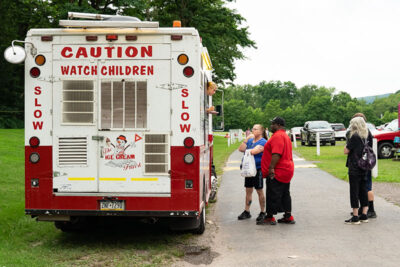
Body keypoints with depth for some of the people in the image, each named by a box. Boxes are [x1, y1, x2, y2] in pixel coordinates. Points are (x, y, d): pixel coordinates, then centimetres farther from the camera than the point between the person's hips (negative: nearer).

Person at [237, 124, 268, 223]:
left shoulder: (263, 142, -9)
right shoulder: (250, 140, 12)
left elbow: (254, 151, -23)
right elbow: (241, 149, 1)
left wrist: (246, 151, -4)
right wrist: (247, 139, -7)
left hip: (258, 169, -7)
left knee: (259, 191, 1)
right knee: (248, 190, 11)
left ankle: (262, 212, 11)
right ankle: (246, 211, 19)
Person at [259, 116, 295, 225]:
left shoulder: (277, 136, -16)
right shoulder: (285, 135, 19)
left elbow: (276, 154, -27)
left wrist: (271, 168, -28)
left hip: (276, 173, -11)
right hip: (286, 171, 11)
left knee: (272, 195, -4)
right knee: (285, 194, 14)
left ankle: (270, 217, 1)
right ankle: (288, 217, 17)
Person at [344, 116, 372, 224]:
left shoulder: (354, 137, -14)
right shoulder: (368, 136, 6)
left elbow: (346, 151, -11)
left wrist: (347, 141, 0)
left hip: (354, 168, -7)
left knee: (354, 191, -2)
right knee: (363, 190, 13)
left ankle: (355, 217, 0)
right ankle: (364, 215, 17)